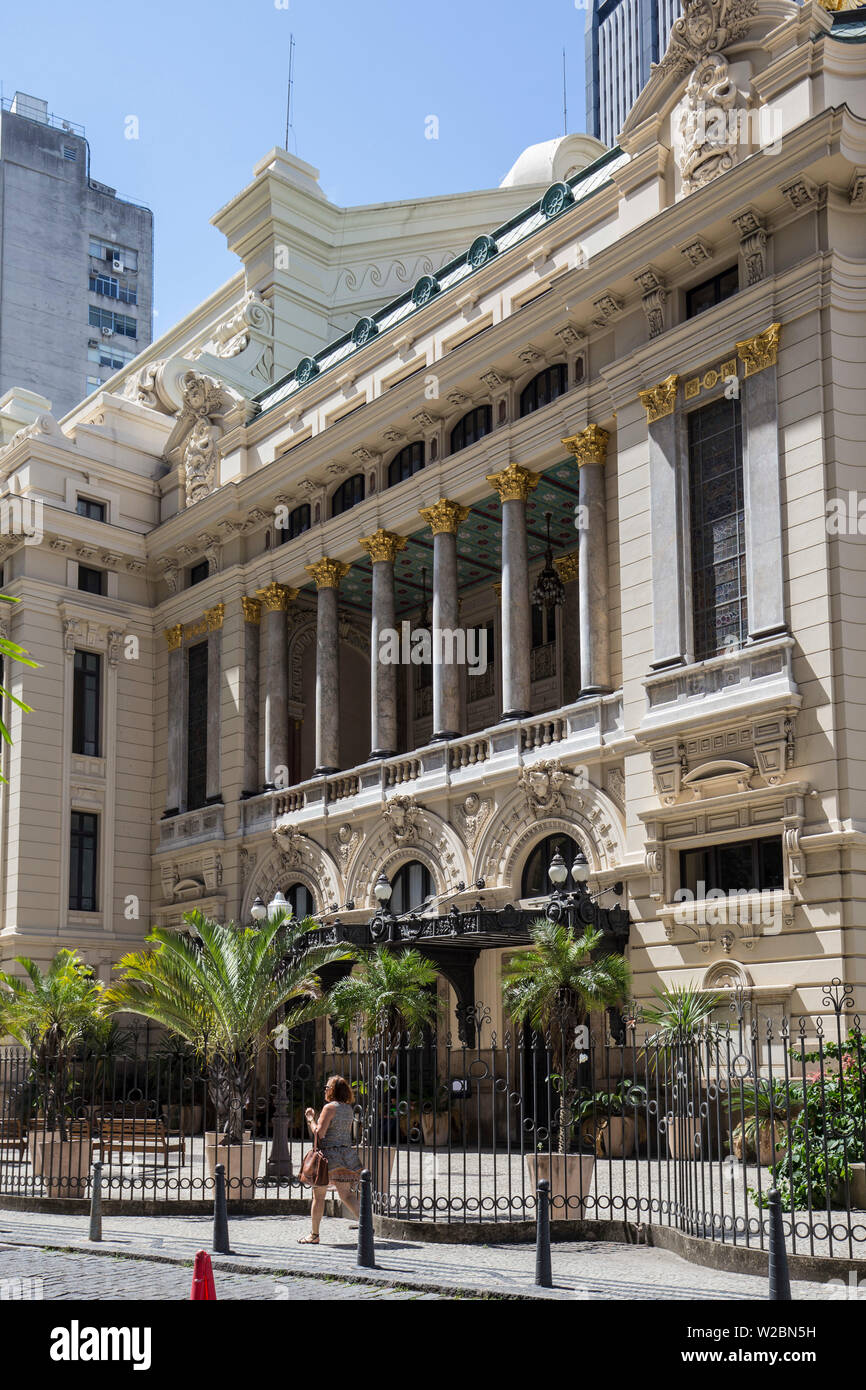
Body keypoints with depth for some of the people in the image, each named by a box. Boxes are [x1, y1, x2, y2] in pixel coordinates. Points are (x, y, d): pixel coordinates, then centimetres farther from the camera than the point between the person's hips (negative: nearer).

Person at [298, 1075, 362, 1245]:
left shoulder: (329, 1107, -11)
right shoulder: (349, 1109, 13)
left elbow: (319, 1133, -16)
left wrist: (311, 1119, 0)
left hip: (329, 1155, -7)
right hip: (346, 1154, 7)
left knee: (318, 1195, 6)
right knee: (347, 1195, 5)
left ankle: (314, 1235, 13)